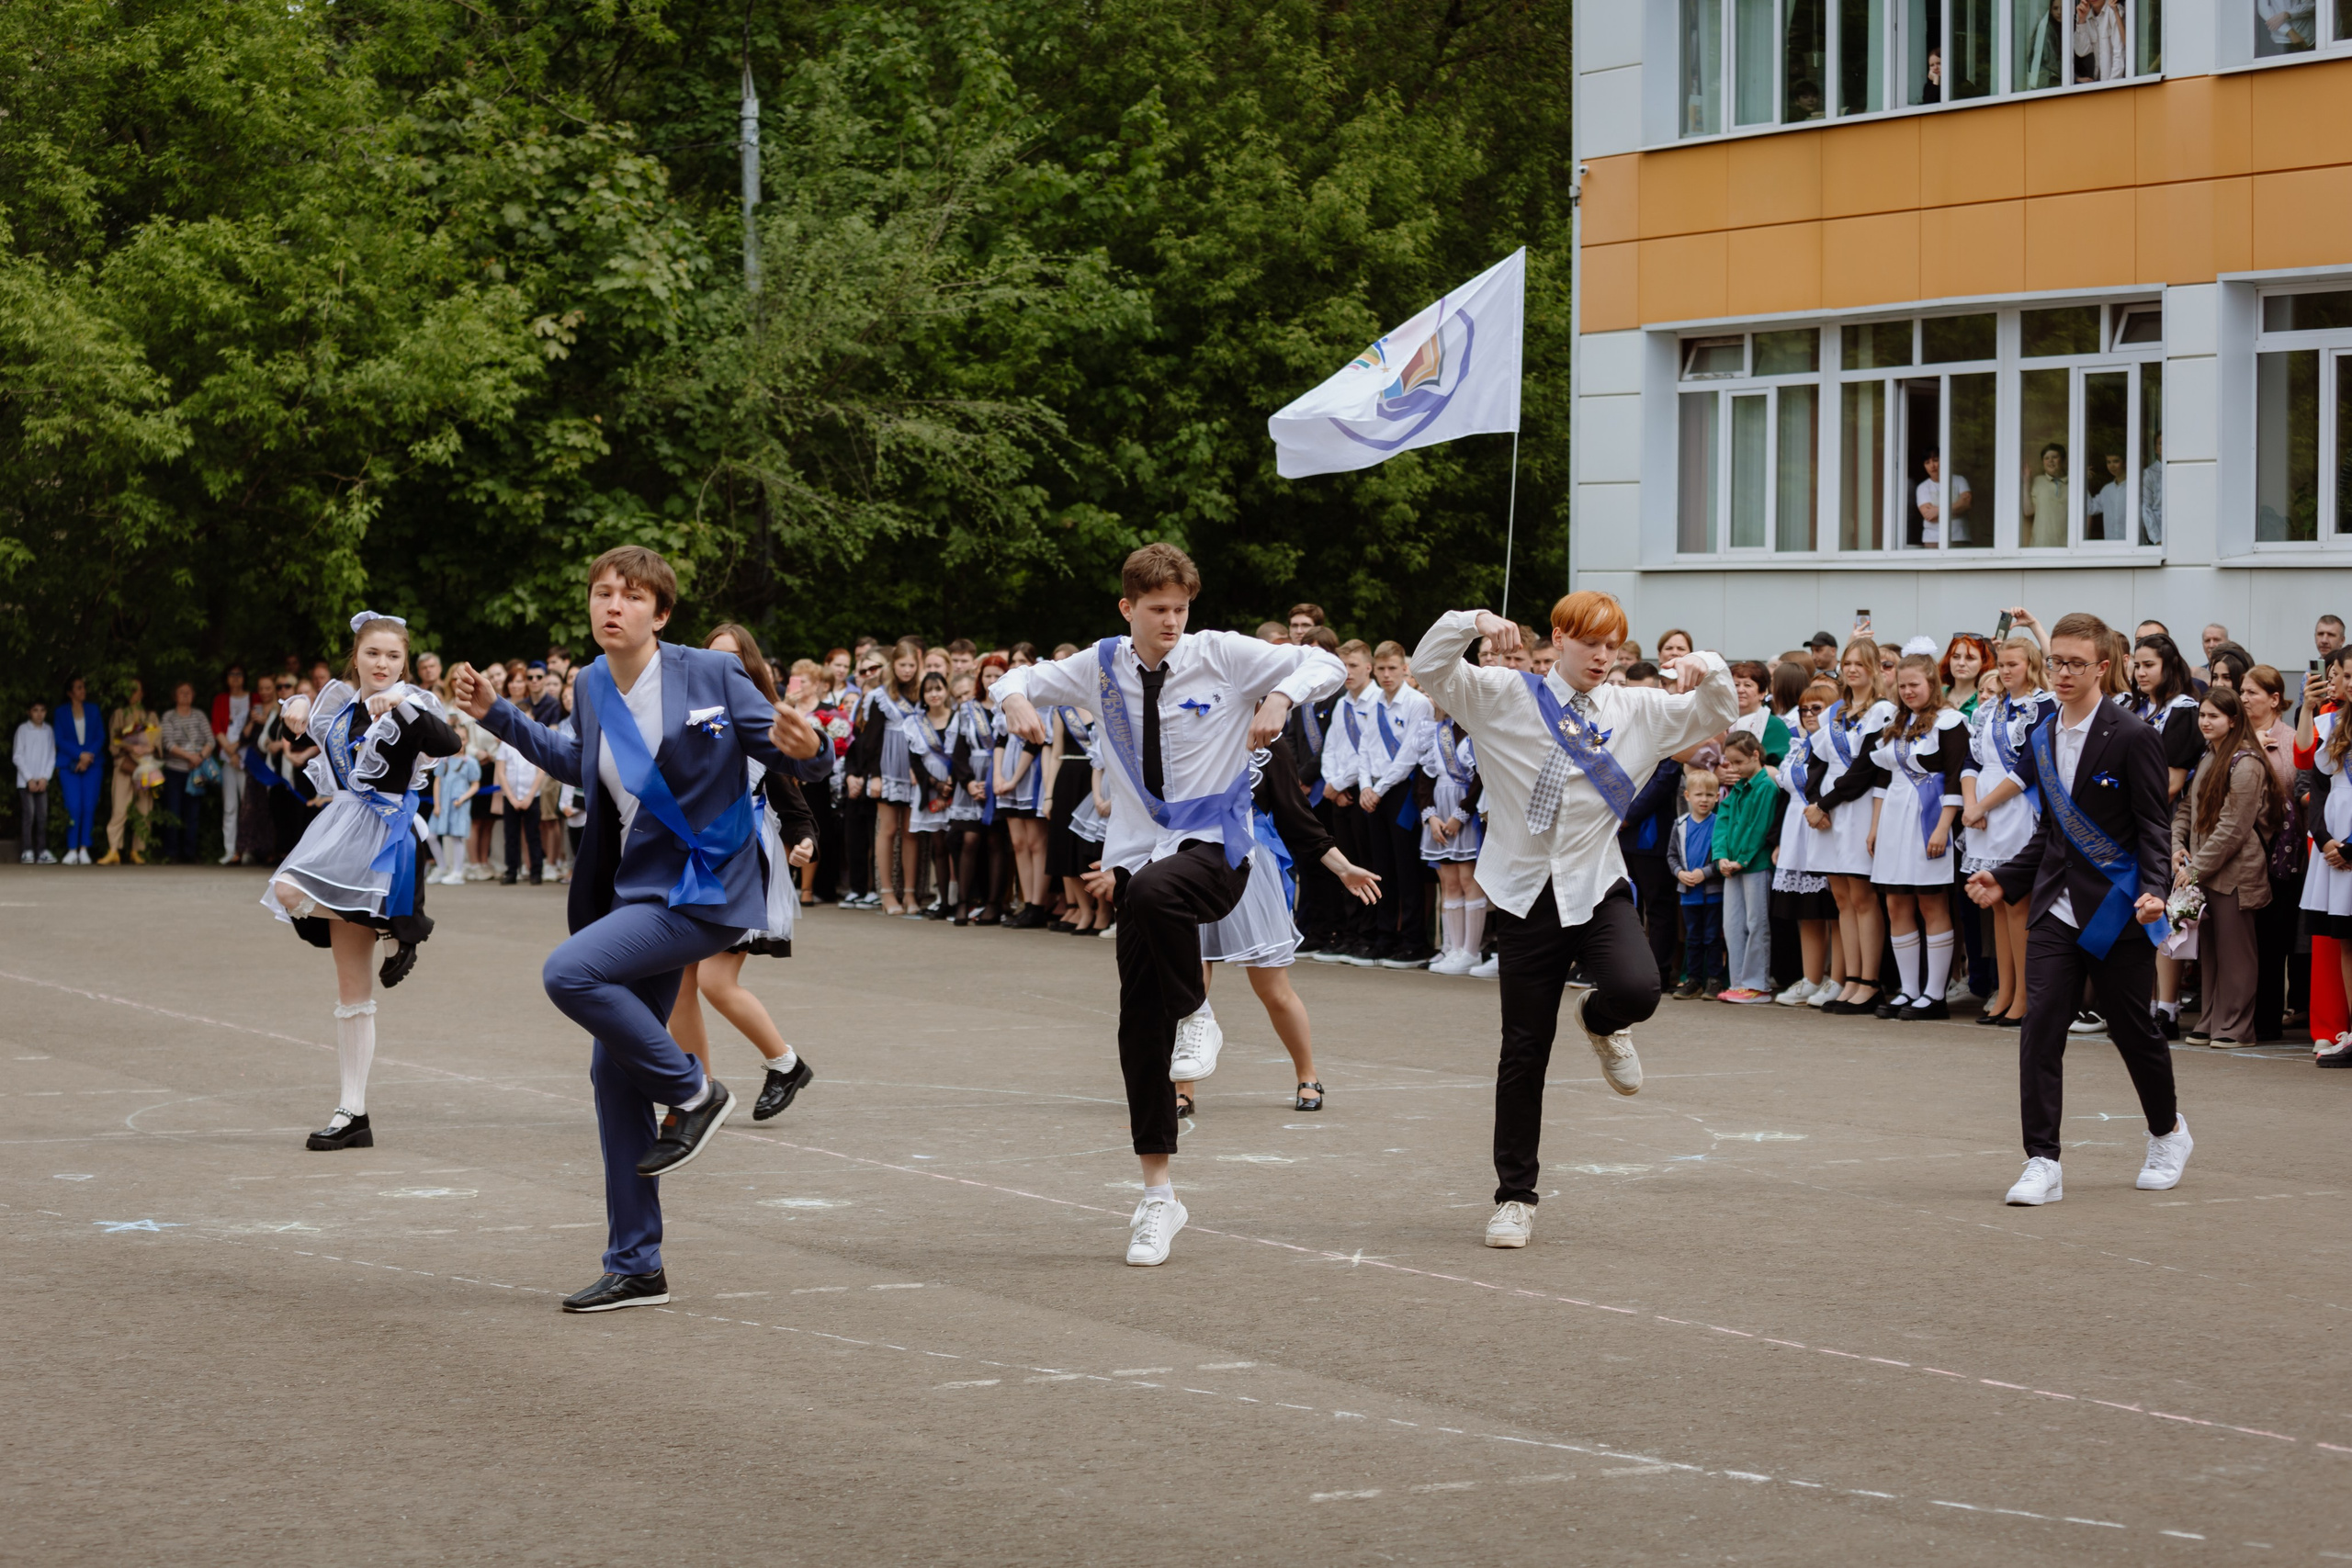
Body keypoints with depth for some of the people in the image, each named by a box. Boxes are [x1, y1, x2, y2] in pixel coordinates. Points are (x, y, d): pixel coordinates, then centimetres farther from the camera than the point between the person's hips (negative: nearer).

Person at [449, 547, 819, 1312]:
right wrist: (497, 716, 20)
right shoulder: (592, 687, 6)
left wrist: (800, 747, -27)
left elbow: (776, 741, -4)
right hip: (638, 891, 7)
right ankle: (635, 1268, 15)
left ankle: (692, 1091, -5)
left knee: (569, 972, -27)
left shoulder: (710, 675, -11)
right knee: (614, 1075, 7)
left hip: (703, 891, -7)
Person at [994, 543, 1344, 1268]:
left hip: (1215, 846, -4)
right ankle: (1158, 1194, 12)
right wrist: (1016, 697, -6)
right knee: (1139, 1026, 1)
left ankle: (1196, 1016, -12)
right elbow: (1022, 679, 18)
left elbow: (1324, 665, -4)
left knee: (1155, 890, -40)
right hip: (1139, 850, 4)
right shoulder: (1102, 666, 5)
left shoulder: (1221, 654, -5)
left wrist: (1281, 698, -25)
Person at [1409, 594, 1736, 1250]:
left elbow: (1717, 717, 14)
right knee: (1524, 1049, 2)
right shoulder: (1505, 698, 0)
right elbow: (1429, 670, -8)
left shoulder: (1635, 711, 7)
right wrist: (1474, 623, -23)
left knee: (1636, 990, -28)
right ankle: (1515, 1198, 14)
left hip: (1598, 888, 1)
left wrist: (1709, 671, -6)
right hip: (1526, 893, -1)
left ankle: (1598, 1019, 12)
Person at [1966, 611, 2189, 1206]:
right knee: (2040, 1028, -8)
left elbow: (2154, 827, -9)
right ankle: (2042, 1163, -6)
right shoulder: (2042, 739, 10)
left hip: (2117, 912, -5)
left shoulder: (2131, 739, -9)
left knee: (2133, 1029, 9)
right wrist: (2005, 880, 9)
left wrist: (2154, 891, -24)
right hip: (2057, 908, 5)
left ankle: (2168, 1133, 35)